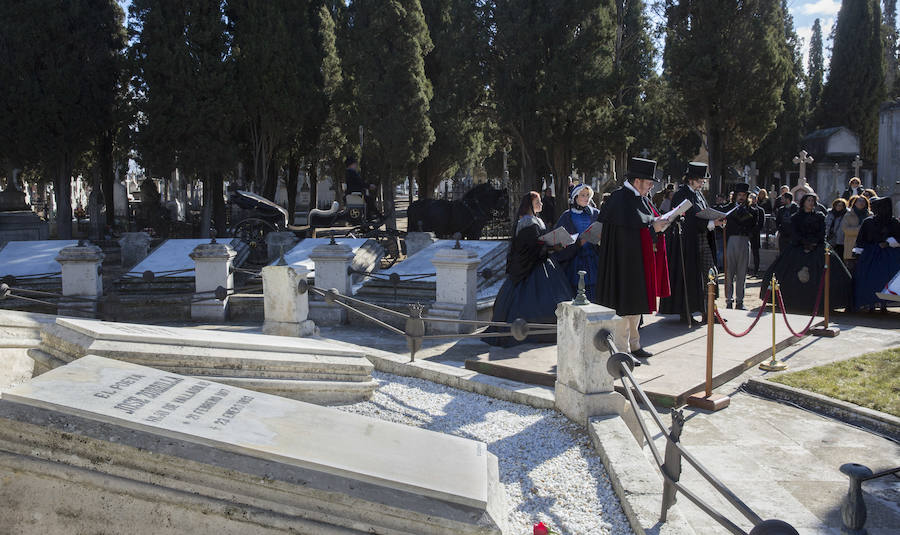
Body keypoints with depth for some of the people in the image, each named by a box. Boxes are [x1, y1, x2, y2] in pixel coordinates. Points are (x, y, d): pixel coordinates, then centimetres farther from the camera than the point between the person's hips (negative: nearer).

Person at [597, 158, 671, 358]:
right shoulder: (620, 199, -16)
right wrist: (652, 227, -16)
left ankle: (633, 345, 27)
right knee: (623, 304, -5)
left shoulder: (641, 198, 14)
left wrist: (660, 223, -4)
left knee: (635, 303, 16)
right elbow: (629, 227, -24)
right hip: (624, 260, -10)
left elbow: (650, 220, 17)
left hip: (639, 262, 10)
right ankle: (622, 350, 2)